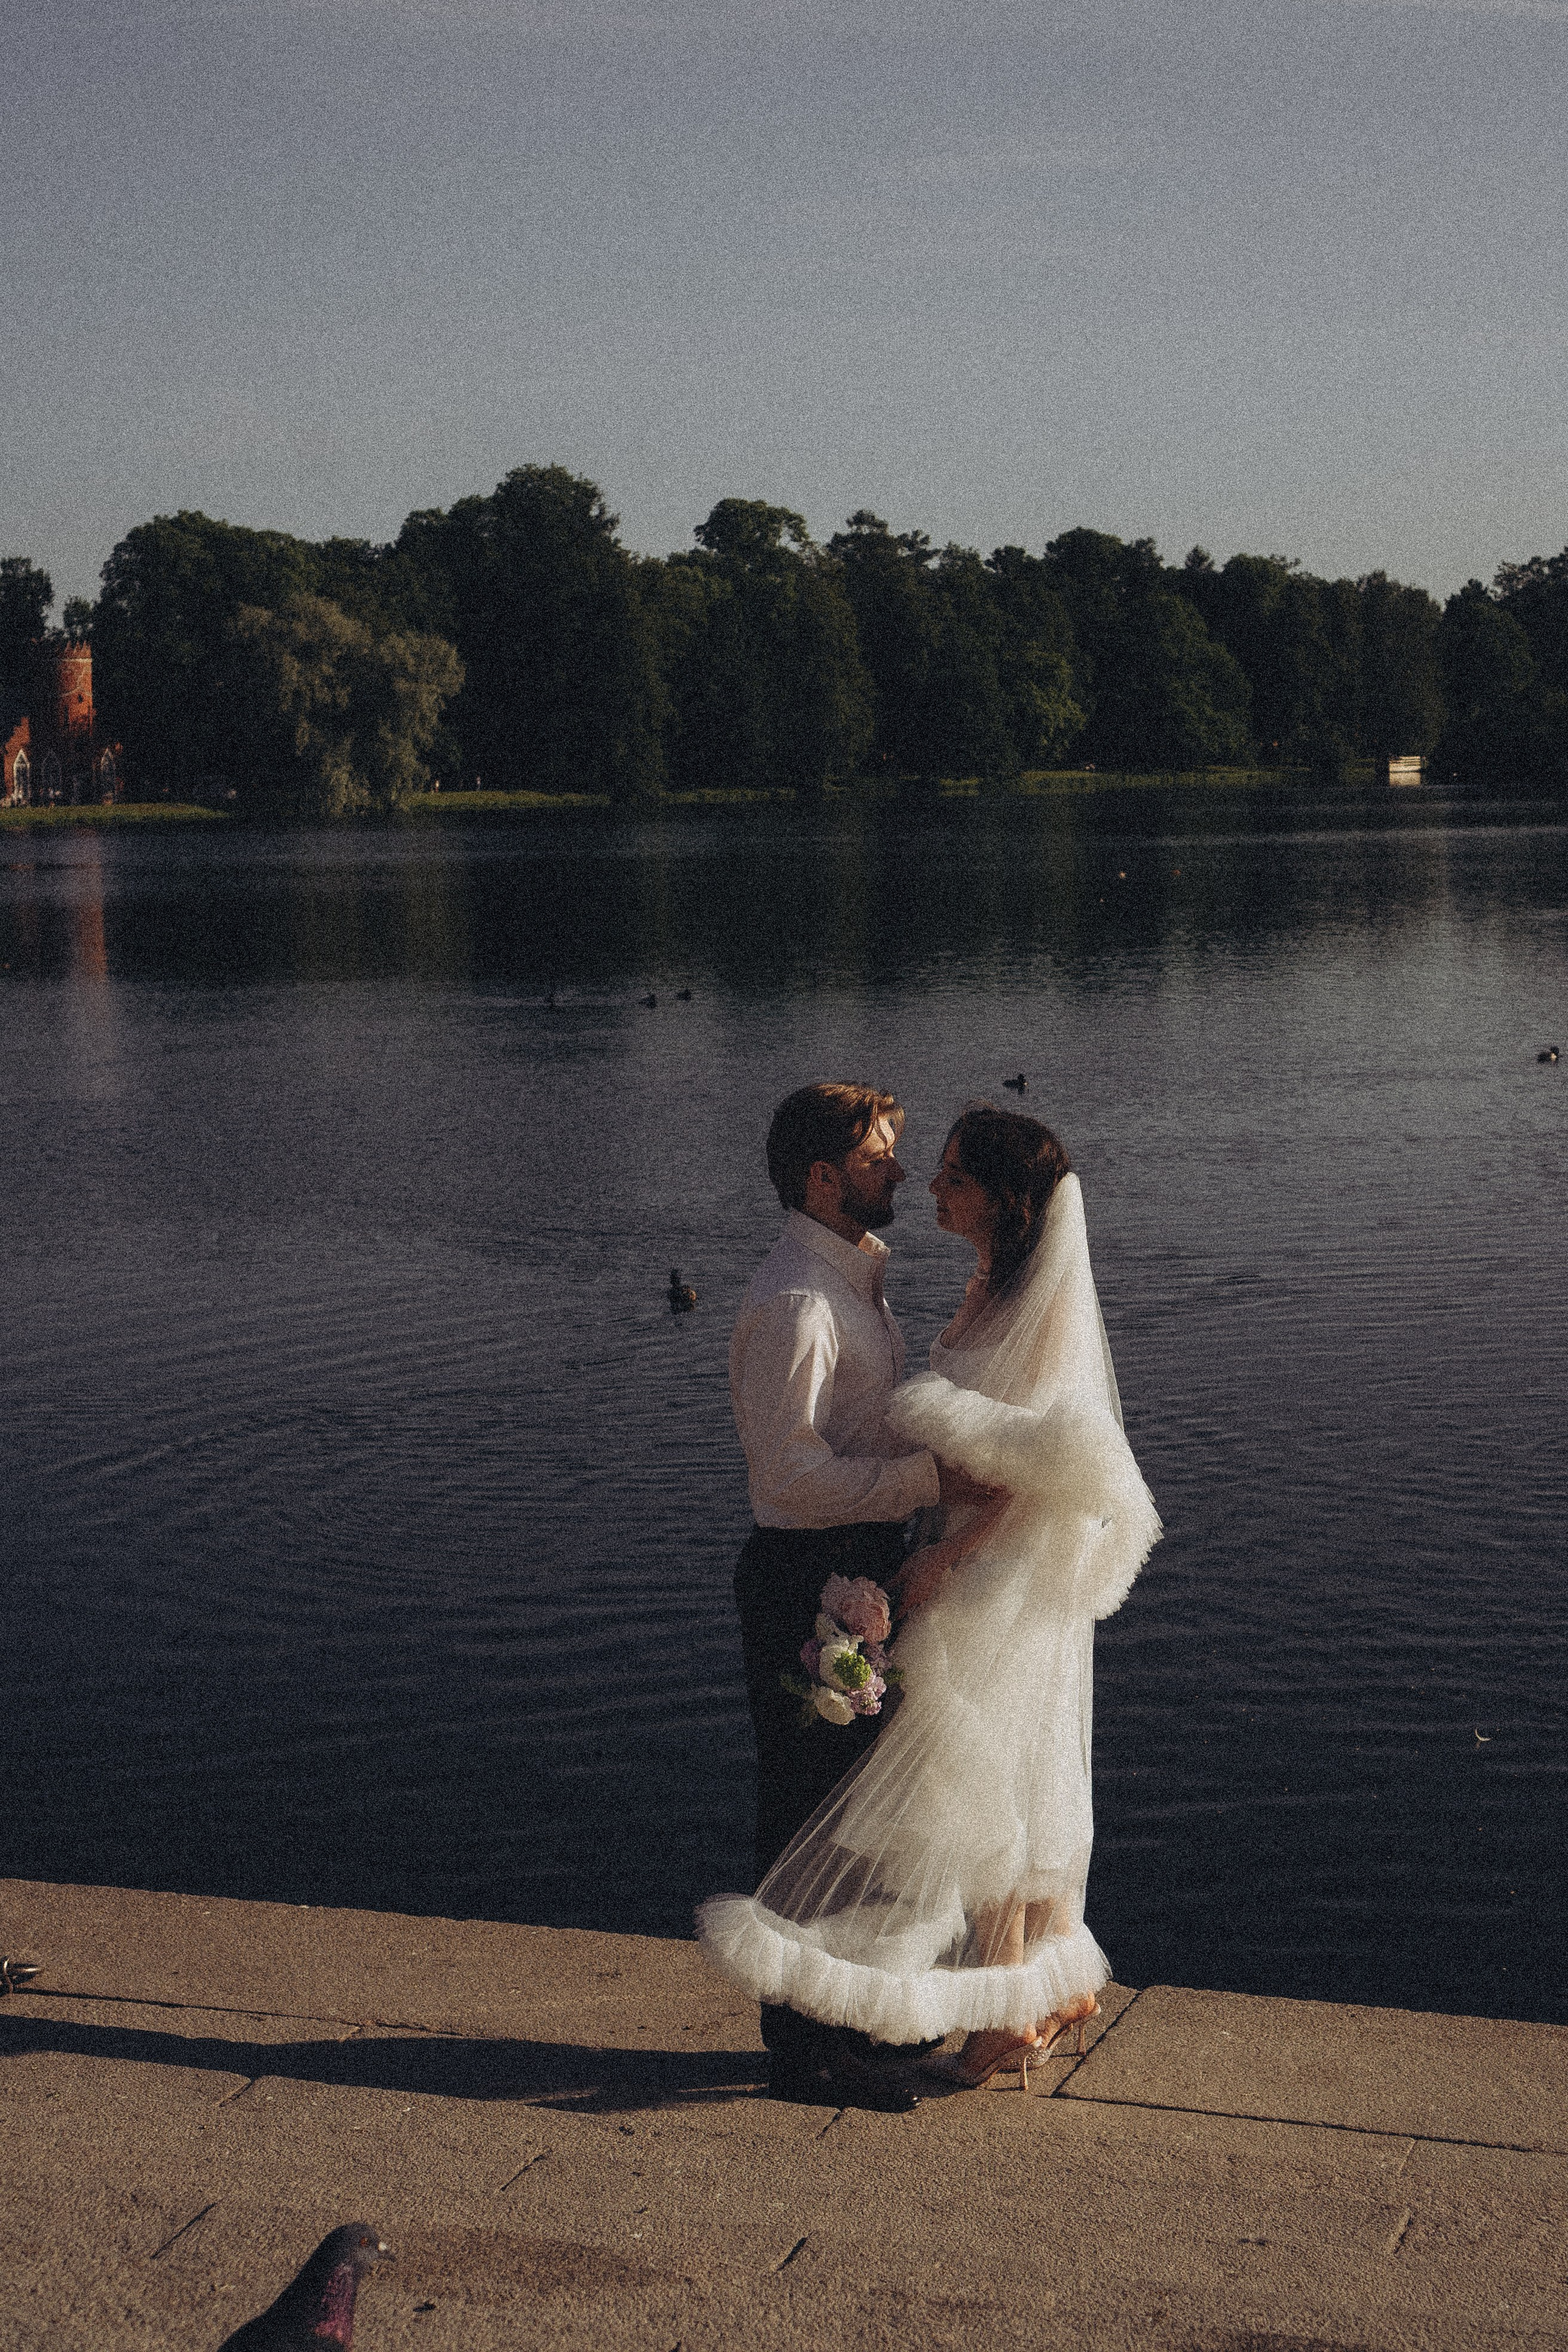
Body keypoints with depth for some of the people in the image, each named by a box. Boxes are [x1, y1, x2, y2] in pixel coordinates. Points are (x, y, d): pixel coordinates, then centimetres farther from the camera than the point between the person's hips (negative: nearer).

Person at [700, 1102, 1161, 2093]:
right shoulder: (989, 1290, 9)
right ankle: (1065, 1983, 28)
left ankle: (1010, 2020, 10)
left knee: (977, 1785, -1)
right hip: (973, 1562, 9)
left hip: (1008, 1574, -9)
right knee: (1022, 1783, 16)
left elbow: (1037, 1462, -22)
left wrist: (945, 1555, -23)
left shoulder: (1047, 1303, -18)